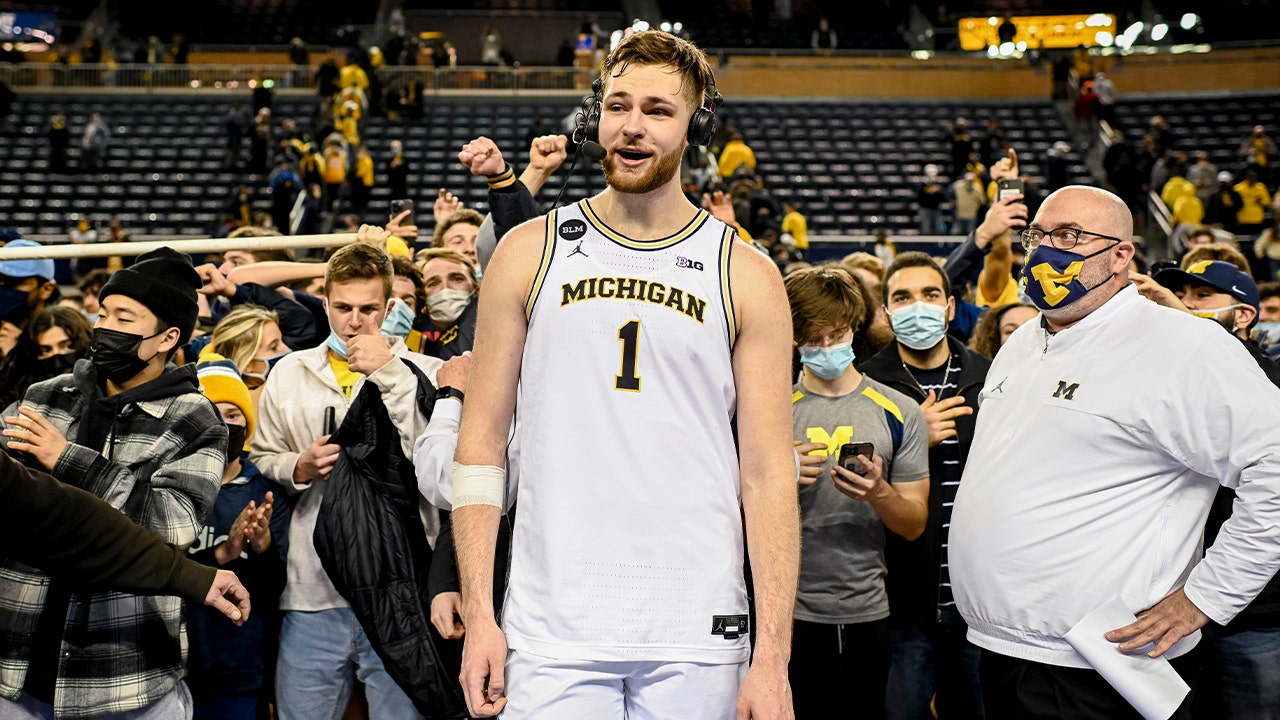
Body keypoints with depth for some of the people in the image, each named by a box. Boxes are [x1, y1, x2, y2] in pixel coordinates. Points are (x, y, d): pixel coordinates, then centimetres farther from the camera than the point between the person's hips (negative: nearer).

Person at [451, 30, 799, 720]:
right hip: (551, 630, 0)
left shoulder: (746, 275, 3)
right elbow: (481, 442, 5)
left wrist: (772, 659, -6)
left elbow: (768, 473, 0)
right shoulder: (530, 251, 5)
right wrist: (478, 617, -2)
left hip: (697, 637, 0)